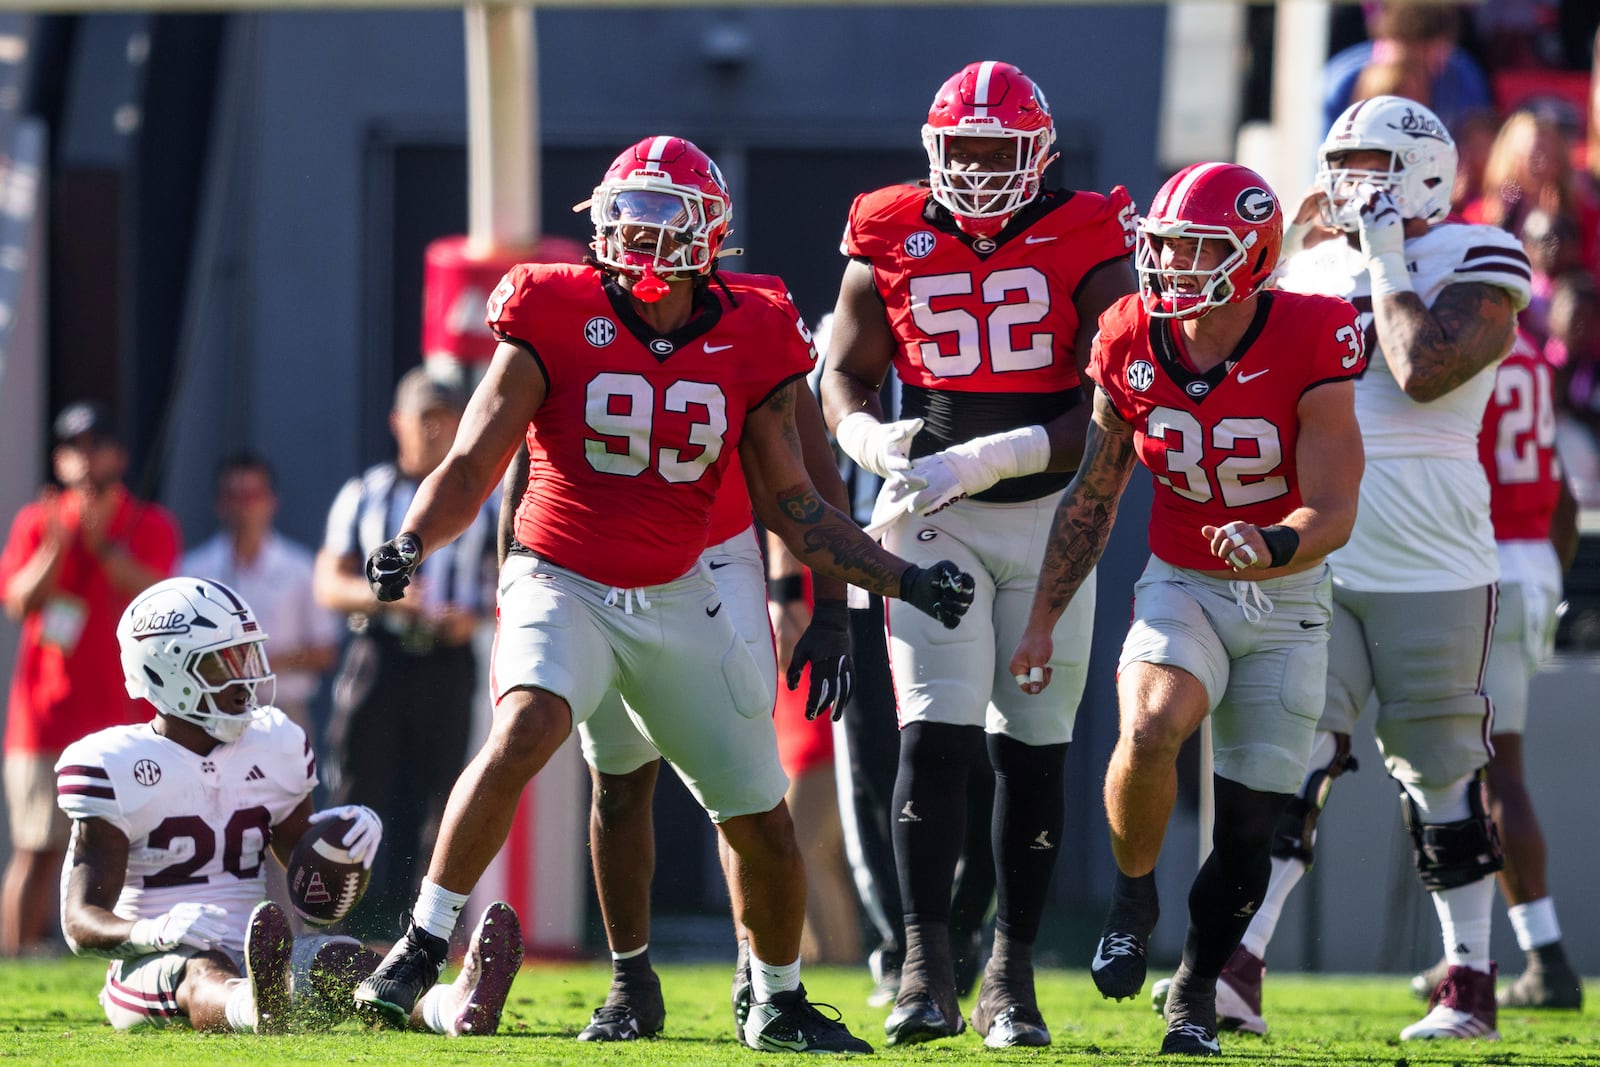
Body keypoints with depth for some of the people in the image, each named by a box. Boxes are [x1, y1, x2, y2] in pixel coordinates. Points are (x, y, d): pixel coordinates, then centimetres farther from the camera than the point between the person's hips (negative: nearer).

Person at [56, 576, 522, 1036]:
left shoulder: (275, 748, 12)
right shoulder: (114, 767, -4)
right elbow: (81, 922, -10)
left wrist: (348, 841, -7)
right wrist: (156, 931, -34)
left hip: (249, 958, 4)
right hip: (156, 966, -4)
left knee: (337, 960, -28)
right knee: (203, 973, -39)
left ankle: (452, 1008, -62)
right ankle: (257, 1011, -79)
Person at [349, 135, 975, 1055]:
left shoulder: (751, 341, -2)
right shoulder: (556, 322, -9)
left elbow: (793, 509, 6)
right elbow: (471, 469, -8)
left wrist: (902, 578, -1)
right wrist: (413, 543, -26)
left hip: (677, 600, 3)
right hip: (562, 587, -3)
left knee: (762, 822, 7)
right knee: (526, 729, -32)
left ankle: (779, 1005, 32)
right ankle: (421, 949, -25)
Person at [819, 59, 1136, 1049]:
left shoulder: (1085, 247, -6)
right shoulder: (890, 243, 1)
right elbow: (847, 379, 9)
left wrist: (989, 459, -21)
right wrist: (873, 439, -14)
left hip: (1047, 514, 0)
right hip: (932, 519, 0)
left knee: (1033, 748, 4)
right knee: (935, 735, -13)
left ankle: (1013, 975, 14)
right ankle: (928, 968, -12)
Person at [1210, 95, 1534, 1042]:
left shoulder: (1474, 264, -3)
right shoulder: (1314, 270, 15)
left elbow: (1425, 371, -20)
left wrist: (1388, 264, -11)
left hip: (1431, 571, -4)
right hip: (1314, 563, 4)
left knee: (1441, 776, 3)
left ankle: (1471, 983, 13)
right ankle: (1239, 970, -17)